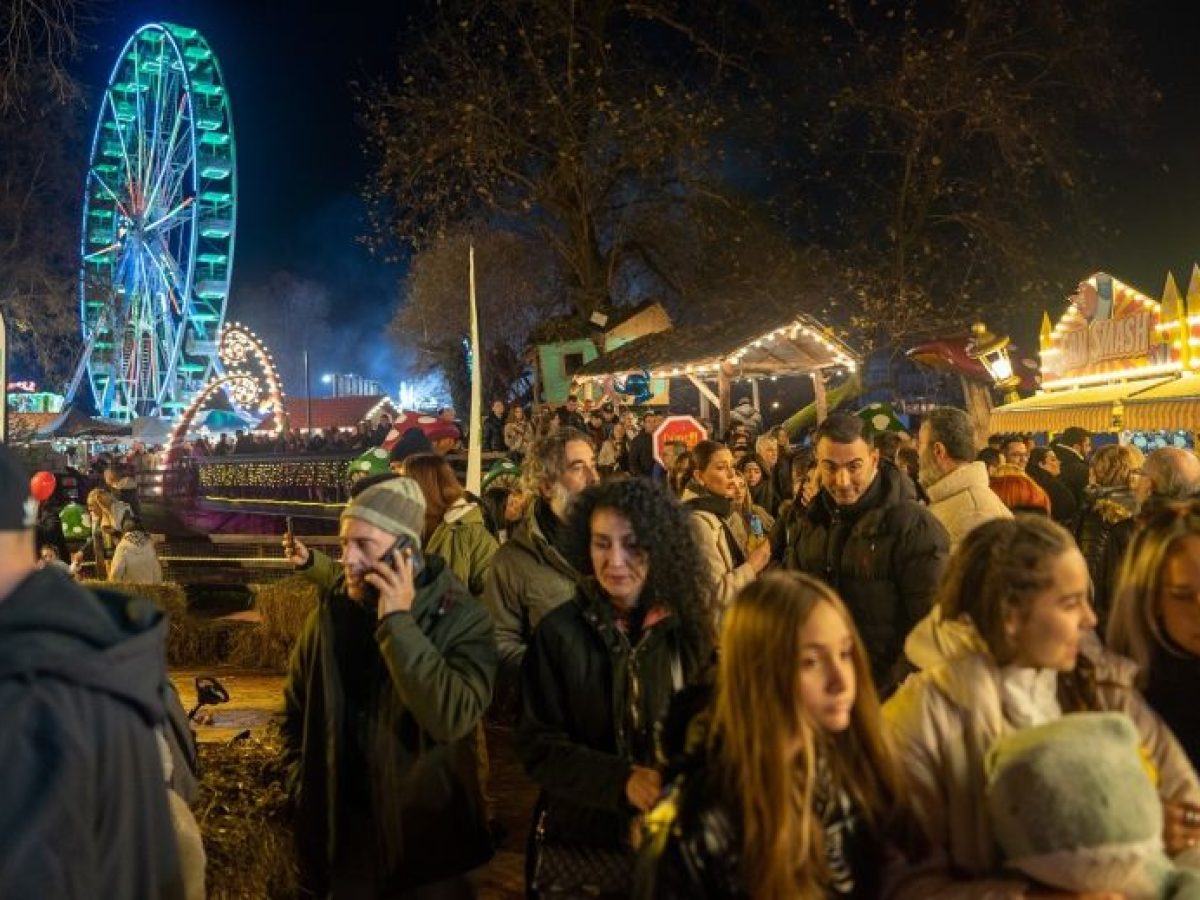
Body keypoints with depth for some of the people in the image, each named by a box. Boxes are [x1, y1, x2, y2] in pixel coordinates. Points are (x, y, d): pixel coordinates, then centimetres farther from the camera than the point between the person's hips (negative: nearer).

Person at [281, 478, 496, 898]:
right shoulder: (330, 612, -3)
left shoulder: (462, 619, -16)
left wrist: (398, 622, -29)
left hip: (429, 840, -3)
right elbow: (296, 711, 11)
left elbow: (452, 718, -32)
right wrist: (304, 791, 2)